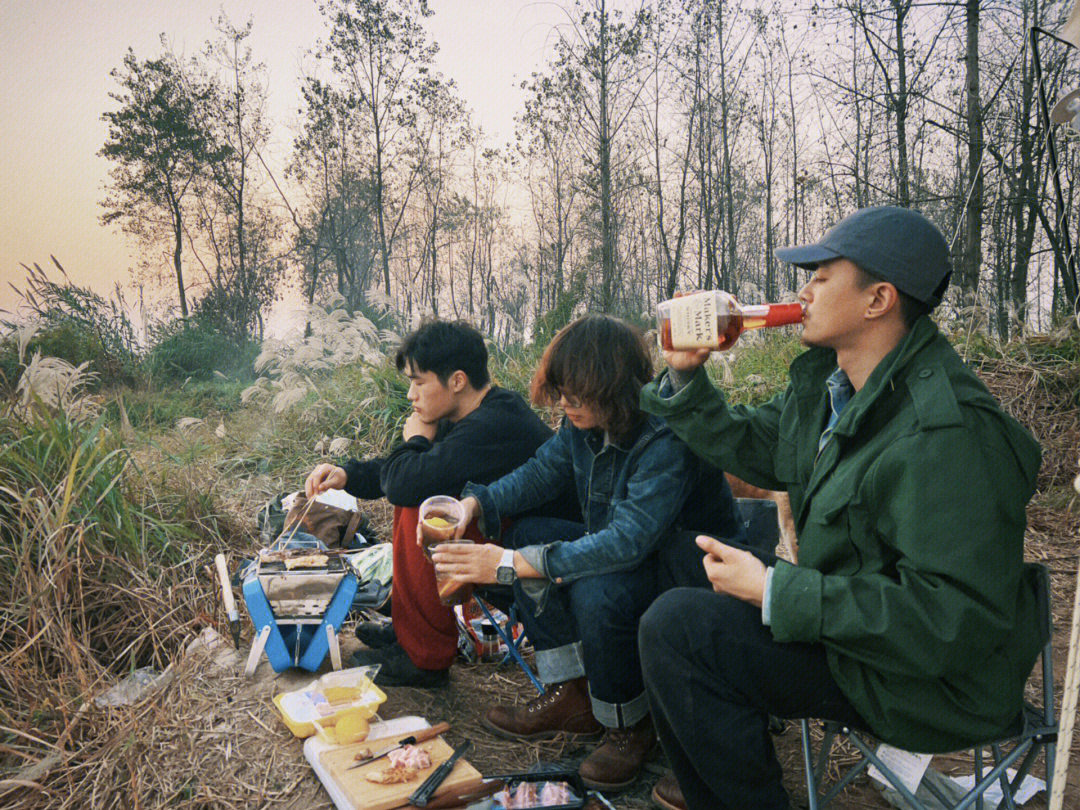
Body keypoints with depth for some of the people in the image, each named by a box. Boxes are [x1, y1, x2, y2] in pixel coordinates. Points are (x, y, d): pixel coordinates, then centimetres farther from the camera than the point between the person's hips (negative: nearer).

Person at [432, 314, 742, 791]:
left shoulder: (666, 439, -31)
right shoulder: (585, 423, -6)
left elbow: (628, 542, -39)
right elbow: (539, 473, 5)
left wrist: (514, 565, -42)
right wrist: (475, 503, -16)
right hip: (622, 553, 8)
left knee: (597, 591, -34)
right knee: (530, 534, -6)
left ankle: (629, 725, -3)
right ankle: (571, 696, 1)